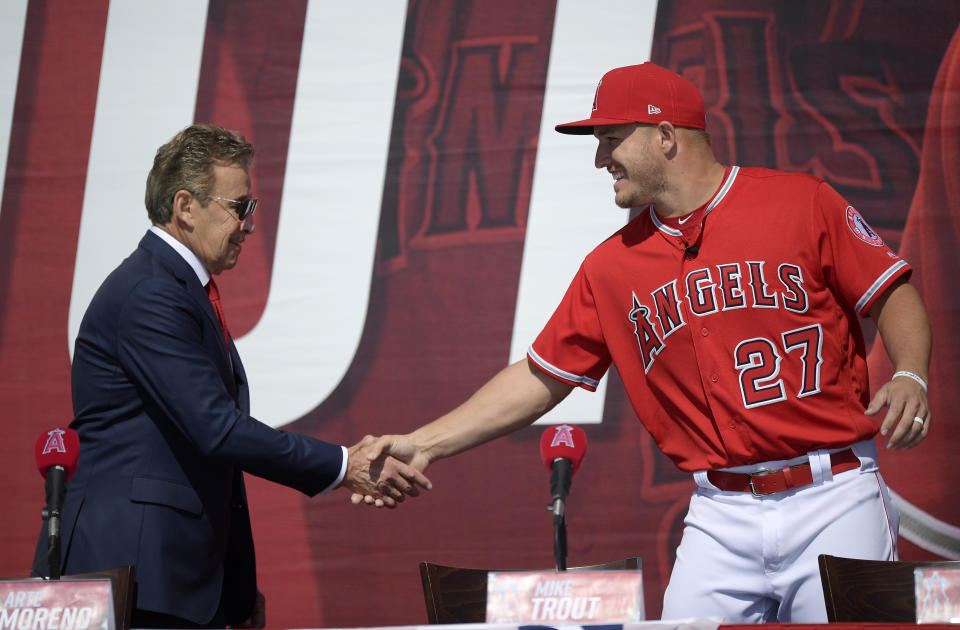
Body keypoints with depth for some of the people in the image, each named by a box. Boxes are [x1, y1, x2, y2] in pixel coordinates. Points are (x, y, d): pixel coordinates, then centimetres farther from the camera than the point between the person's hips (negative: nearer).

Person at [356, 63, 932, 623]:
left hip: (834, 501, -3)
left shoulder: (801, 203, 0)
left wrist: (911, 377, -16)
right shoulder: (612, 267, 11)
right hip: (722, 516, 3)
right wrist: (423, 446, 9)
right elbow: (540, 378, 15)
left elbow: (895, 295, 3)